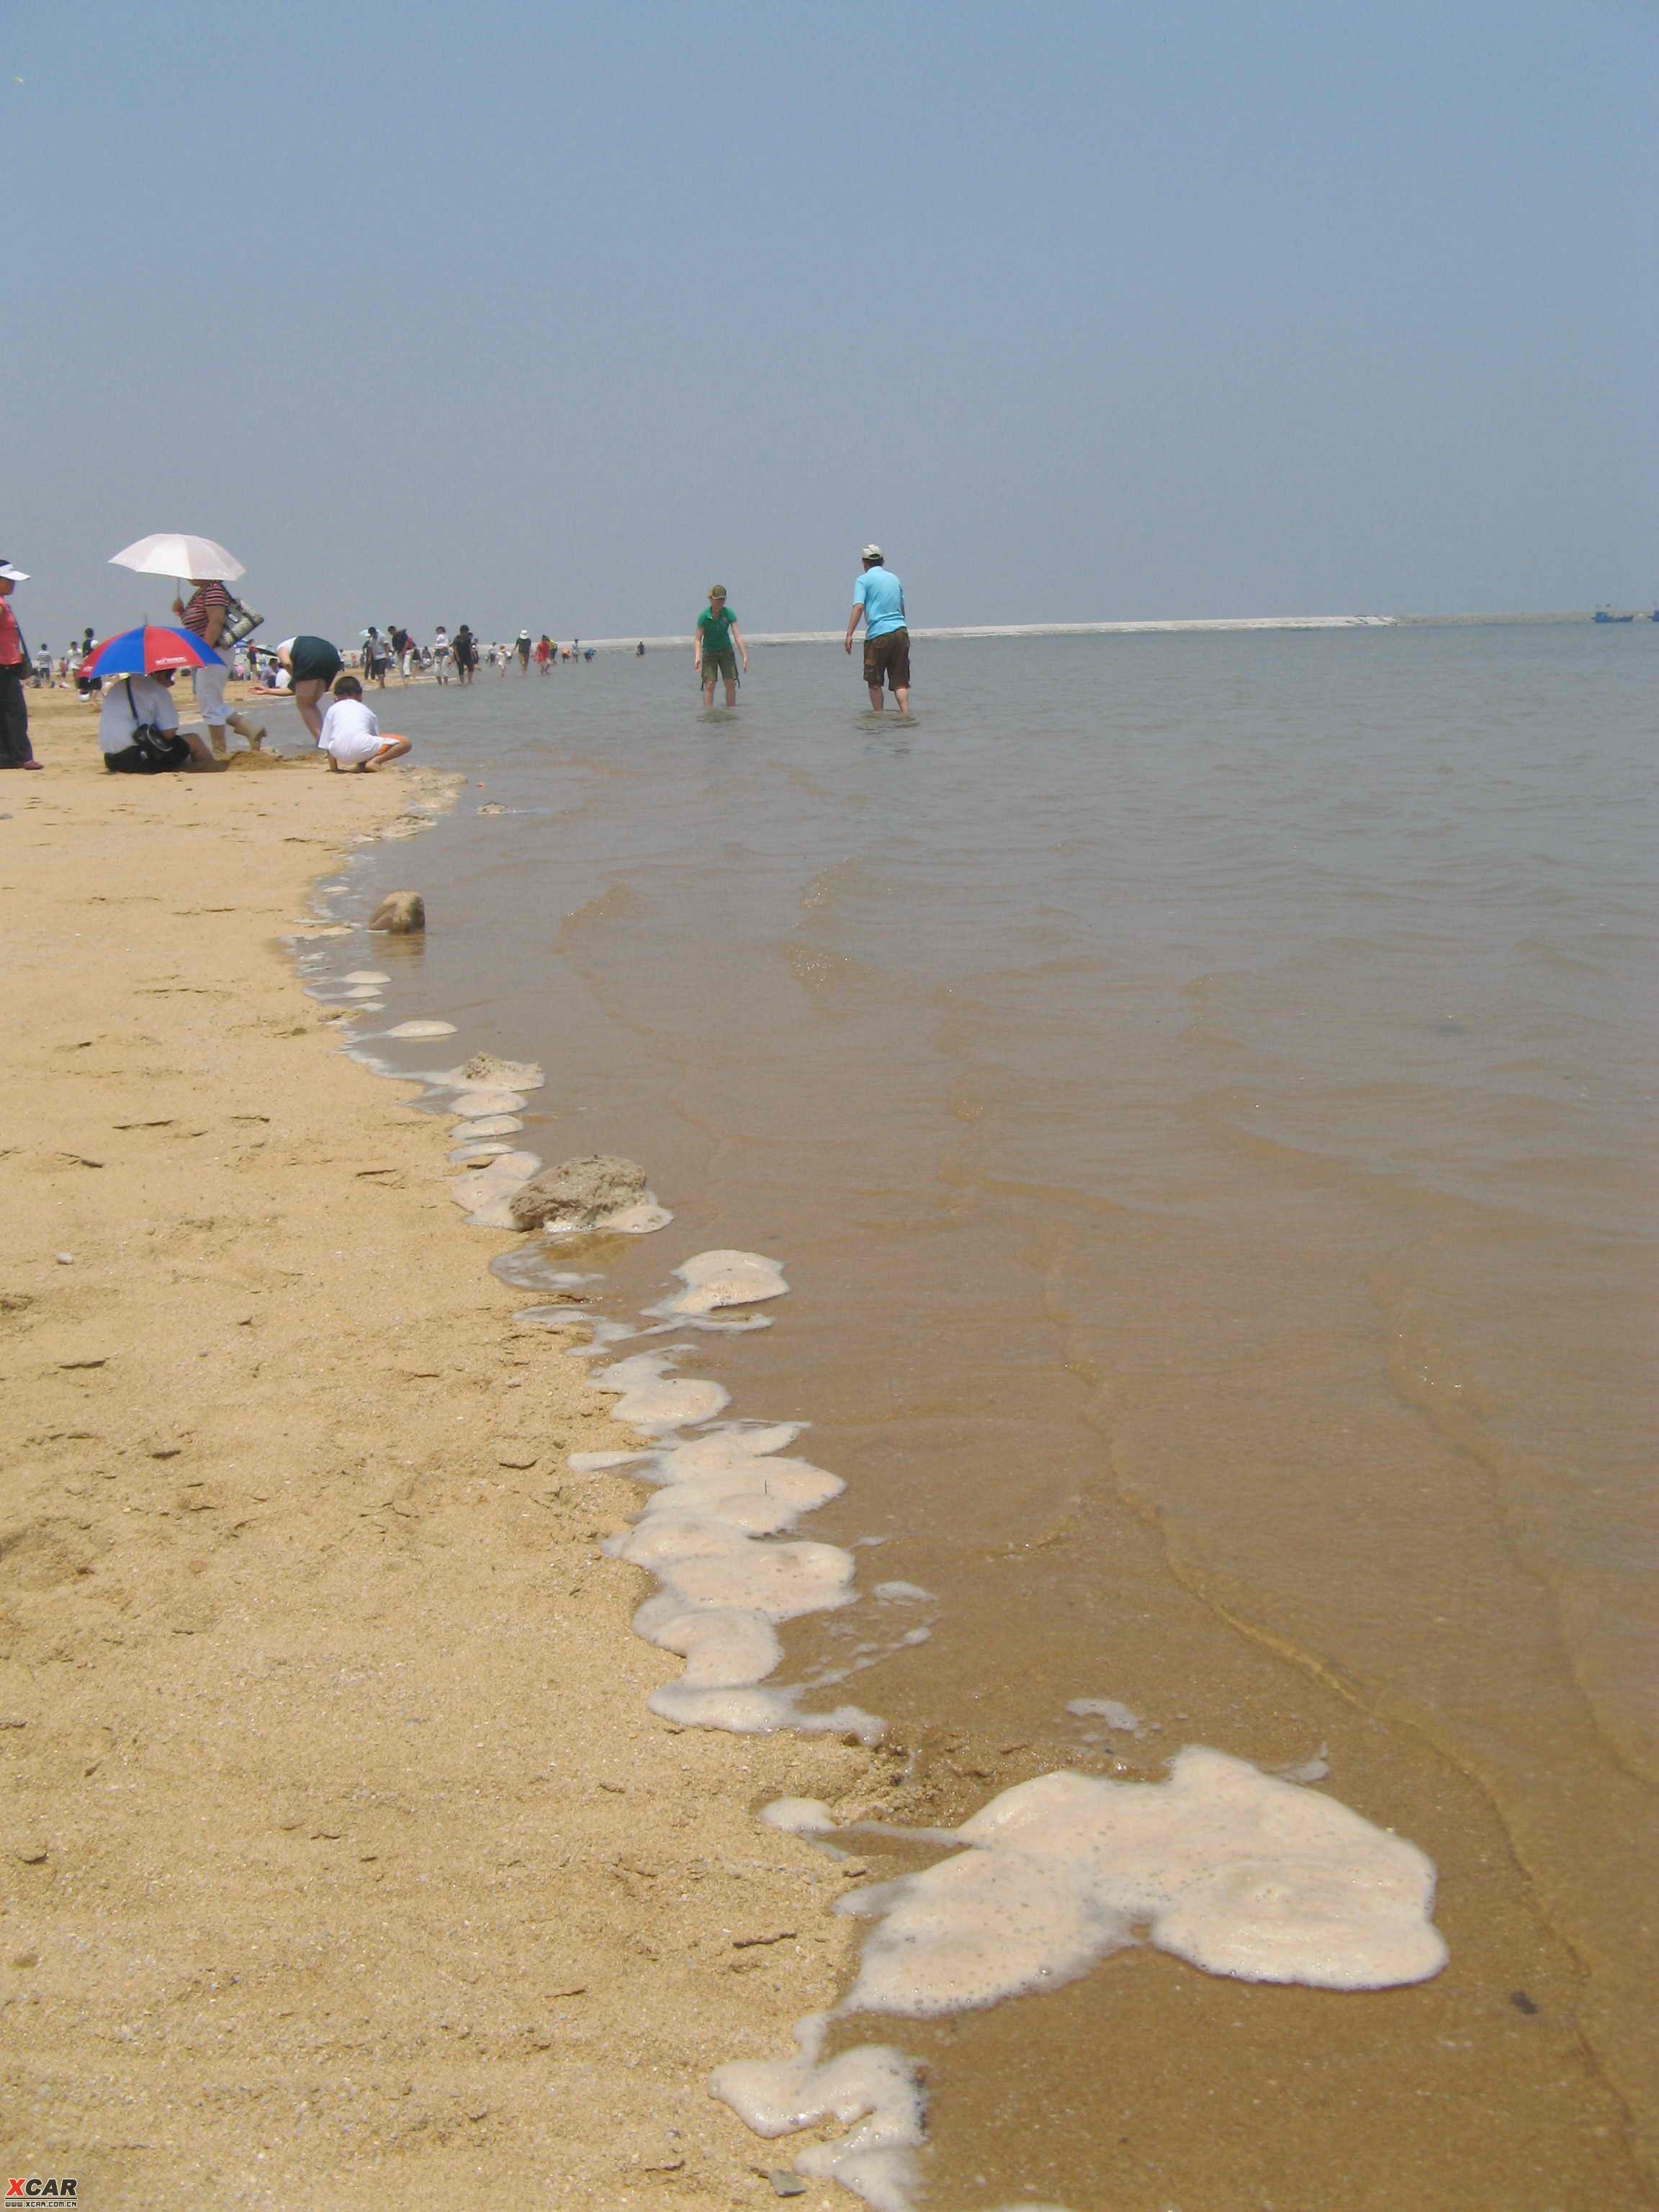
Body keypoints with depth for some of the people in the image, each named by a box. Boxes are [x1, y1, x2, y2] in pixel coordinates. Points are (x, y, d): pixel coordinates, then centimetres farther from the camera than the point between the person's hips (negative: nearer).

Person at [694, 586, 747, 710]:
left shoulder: (729, 614, -14)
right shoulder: (704, 616, -18)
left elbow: (738, 636, -17)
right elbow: (698, 639, -16)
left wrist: (745, 656, -23)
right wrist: (697, 657, -31)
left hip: (726, 650, 2)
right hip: (709, 652, -2)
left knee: (731, 683, -3)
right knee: (709, 684, -9)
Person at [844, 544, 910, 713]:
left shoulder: (864, 580, 1)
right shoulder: (895, 579, 19)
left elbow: (859, 607, -12)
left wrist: (849, 635, -16)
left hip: (878, 635, -5)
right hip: (901, 632, 5)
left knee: (874, 682, 8)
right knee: (900, 682, 3)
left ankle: (878, 714, 11)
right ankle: (906, 713, -11)